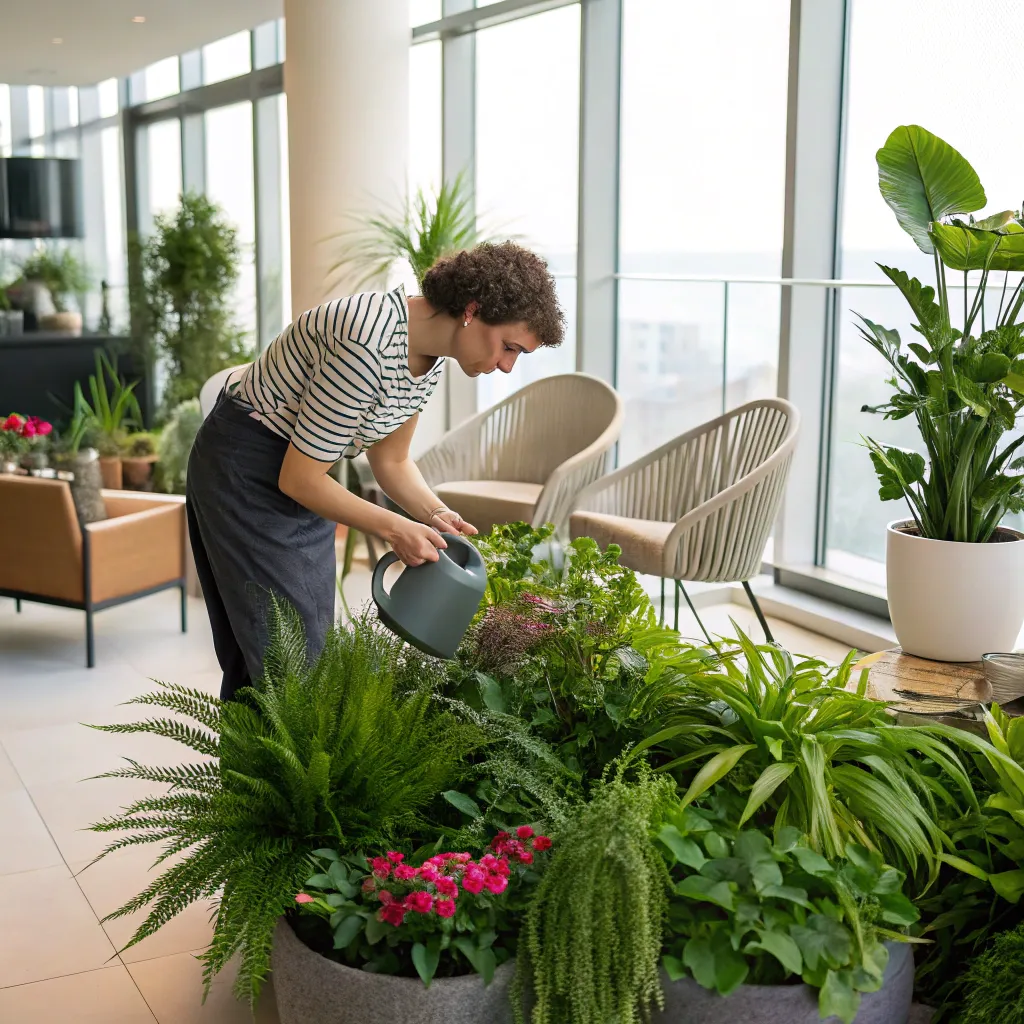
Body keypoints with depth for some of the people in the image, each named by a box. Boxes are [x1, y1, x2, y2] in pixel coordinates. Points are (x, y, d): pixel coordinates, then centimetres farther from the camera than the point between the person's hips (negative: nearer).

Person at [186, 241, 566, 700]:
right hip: (245, 470, -9)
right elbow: (298, 478, -26)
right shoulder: (371, 343, -32)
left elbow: (390, 460, 8)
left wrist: (436, 515, -8)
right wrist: (395, 529, -23)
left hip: (302, 478, 9)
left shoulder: (430, 354, -4)